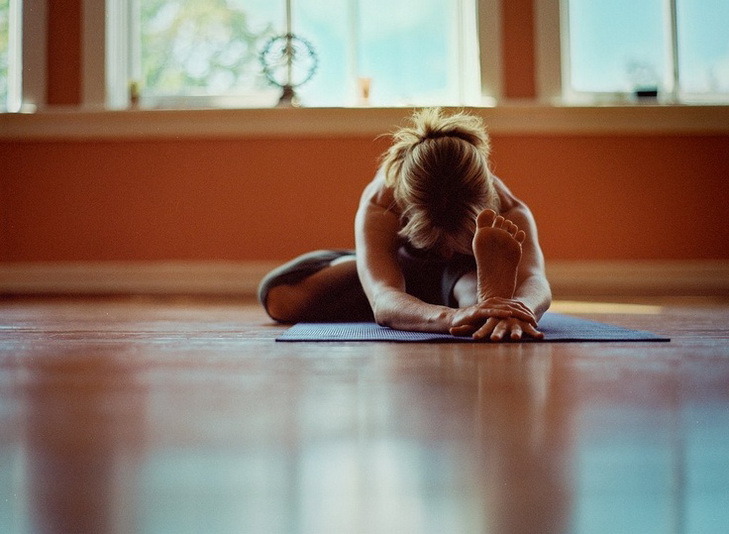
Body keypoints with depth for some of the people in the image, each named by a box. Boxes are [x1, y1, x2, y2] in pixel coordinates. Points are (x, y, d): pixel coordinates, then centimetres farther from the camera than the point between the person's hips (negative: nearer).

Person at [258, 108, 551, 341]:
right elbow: (383, 301, -60)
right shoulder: (378, 206, -42)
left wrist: (516, 311, -85)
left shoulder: (507, 208, -39)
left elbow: (534, 279, -58)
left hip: (471, 270, -3)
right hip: (405, 266, 4)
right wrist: (450, 317, -83)